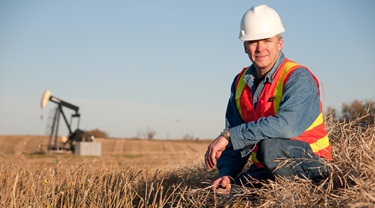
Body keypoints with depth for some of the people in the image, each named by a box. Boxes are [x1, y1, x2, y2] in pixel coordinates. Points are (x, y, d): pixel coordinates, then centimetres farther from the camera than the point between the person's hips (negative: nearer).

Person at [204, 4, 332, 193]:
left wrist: (229, 135, -32)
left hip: (310, 162, -5)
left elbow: (286, 125, -35)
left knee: (270, 147, -36)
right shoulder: (240, 83, 6)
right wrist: (227, 174, -11)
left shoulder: (298, 78, -16)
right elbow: (236, 142, 8)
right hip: (264, 169, 6)